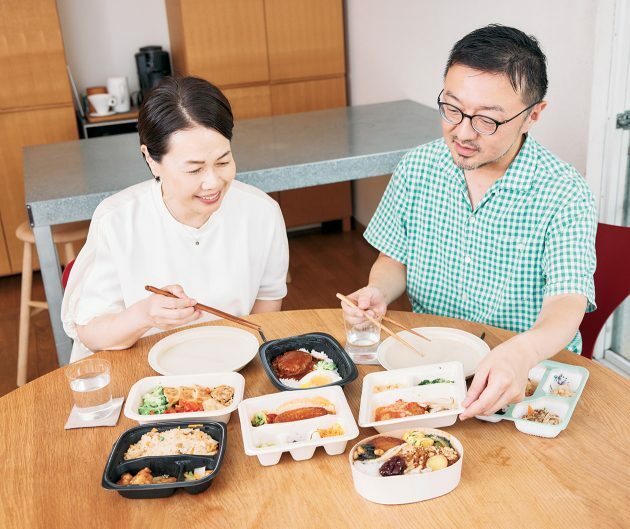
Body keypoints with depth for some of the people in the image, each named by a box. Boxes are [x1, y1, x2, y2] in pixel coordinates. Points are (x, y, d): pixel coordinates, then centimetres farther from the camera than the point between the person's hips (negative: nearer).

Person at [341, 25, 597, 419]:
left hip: (528, 372, -3)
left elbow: (566, 302, -25)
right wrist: (378, 292, -14)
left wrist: (521, 353, -47)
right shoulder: (417, 168, -2)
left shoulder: (564, 194, -14)